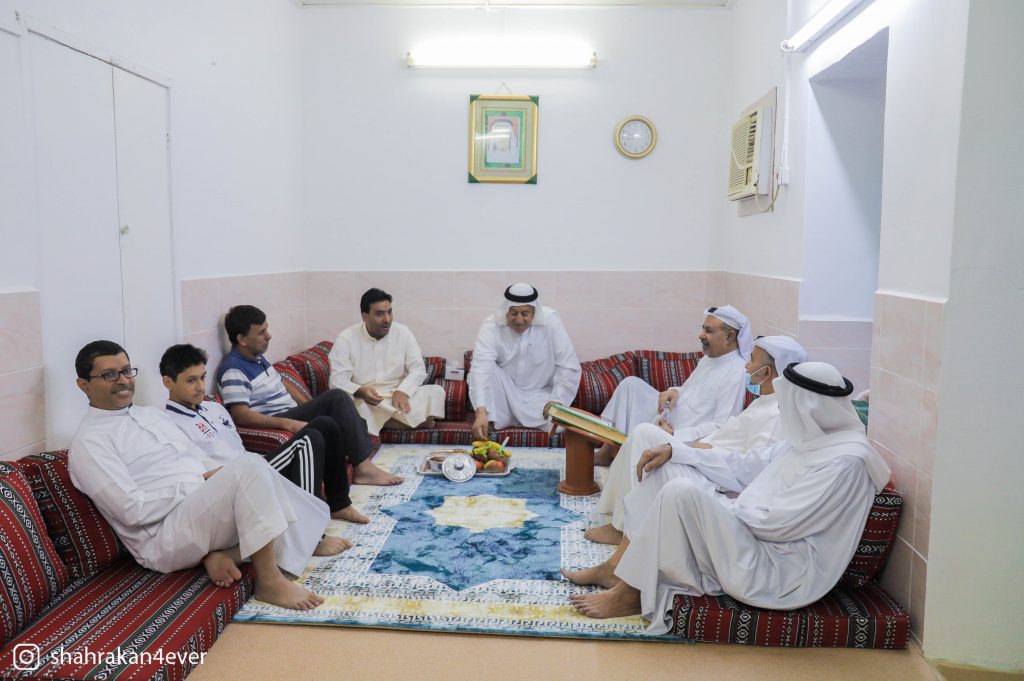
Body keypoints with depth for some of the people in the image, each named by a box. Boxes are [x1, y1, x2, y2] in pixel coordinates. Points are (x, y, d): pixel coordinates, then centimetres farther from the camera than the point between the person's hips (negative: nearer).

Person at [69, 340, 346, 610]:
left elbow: (202, 461, 19)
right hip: (163, 537, -8)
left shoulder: (152, 414, 19)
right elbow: (134, 511, -15)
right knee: (249, 465, -27)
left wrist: (222, 485, -2)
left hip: (205, 508, 8)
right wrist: (201, 481, -12)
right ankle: (269, 581, -21)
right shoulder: (89, 442, -5)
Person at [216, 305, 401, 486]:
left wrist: (310, 407, 13)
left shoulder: (256, 357, 15)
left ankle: (363, 462, -15)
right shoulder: (233, 370, -15)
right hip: (278, 424, -9)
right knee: (337, 398, -21)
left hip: (292, 414, 9)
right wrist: (288, 423, -32)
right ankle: (363, 467, -21)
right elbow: (240, 416, -25)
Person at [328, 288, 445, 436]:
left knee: (437, 391, -20)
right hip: (363, 401, -1)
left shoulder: (403, 332, 3)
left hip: (398, 397, 2)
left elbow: (418, 369, -1)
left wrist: (402, 391, -22)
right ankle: (416, 421, -31)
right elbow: (337, 380, -9)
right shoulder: (346, 339, -3)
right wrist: (360, 391, -32)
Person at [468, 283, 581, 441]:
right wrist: (481, 412, -47)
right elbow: (481, 368, -33)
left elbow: (569, 367, -13)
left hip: (540, 394, 1)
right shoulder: (491, 327, -20)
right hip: (504, 394, -1)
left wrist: (557, 400, -21)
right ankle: (490, 425, -22)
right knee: (488, 369, -30)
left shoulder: (551, 321, -17)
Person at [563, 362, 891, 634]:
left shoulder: (846, 460, -22)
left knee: (682, 492, -25)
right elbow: (744, 466, 11)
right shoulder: (808, 438, 6)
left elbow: (775, 523, -24)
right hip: (760, 538, 9)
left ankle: (630, 594, -8)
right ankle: (616, 567, 7)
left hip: (782, 571, -9)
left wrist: (716, 503, -10)